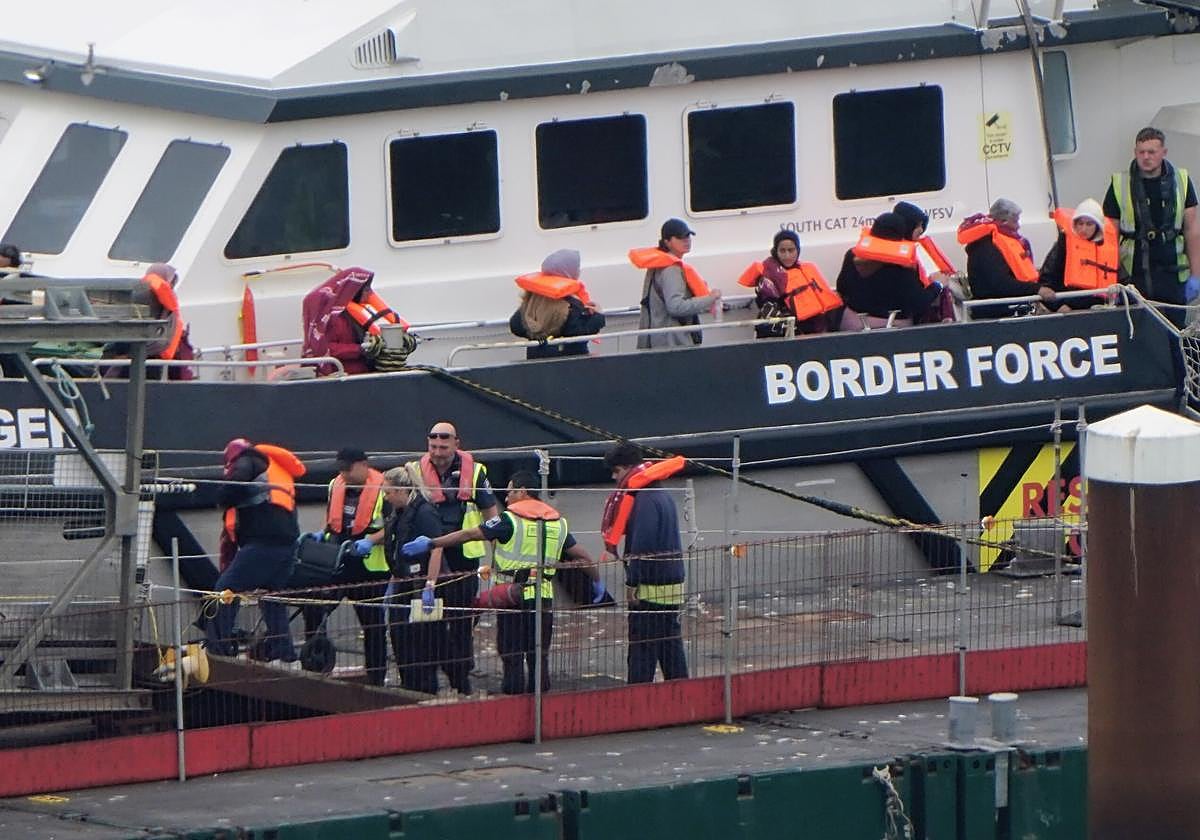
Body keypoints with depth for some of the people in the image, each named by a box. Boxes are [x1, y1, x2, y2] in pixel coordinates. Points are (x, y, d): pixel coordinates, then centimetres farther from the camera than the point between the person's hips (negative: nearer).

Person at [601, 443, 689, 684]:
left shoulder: (645, 500, -15)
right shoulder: (664, 496, 15)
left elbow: (642, 545, -20)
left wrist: (632, 583, -17)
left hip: (649, 583, -9)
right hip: (673, 582, 9)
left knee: (642, 648, -7)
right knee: (671, 645, 13)